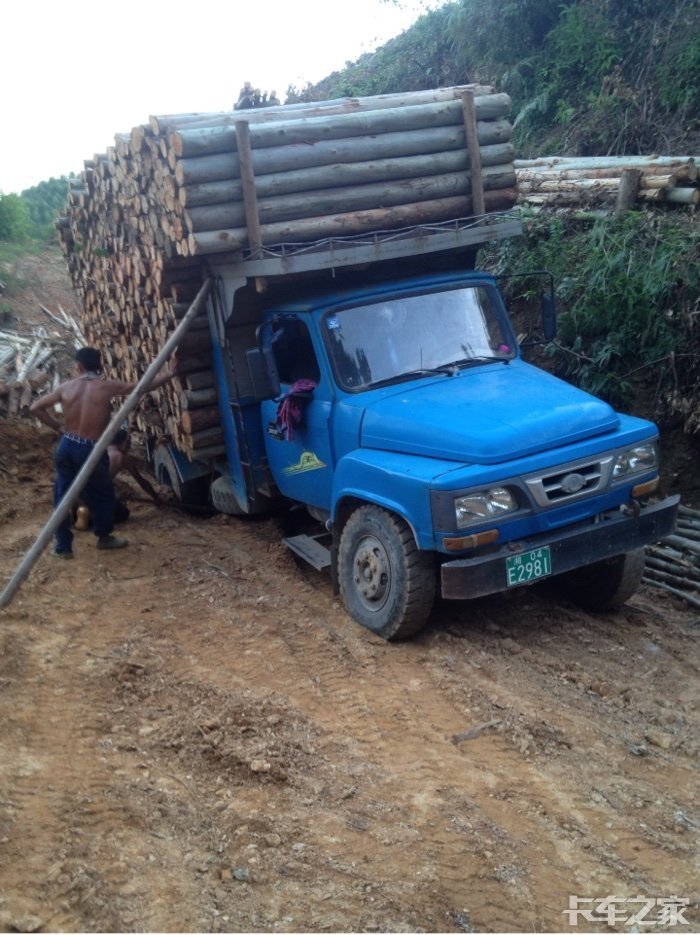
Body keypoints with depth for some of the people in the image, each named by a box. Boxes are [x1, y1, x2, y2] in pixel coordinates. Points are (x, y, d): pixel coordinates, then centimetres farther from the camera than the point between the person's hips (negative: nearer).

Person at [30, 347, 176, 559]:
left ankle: (63, 546, 17)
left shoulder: (66, 387, 1)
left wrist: (57, 427, 10)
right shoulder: (107, 387, -8)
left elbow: (35, 407, 3)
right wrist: (169, 375, 10)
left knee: (63, 496, 14)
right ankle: (104, 537, 32)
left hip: (66, 446, 4)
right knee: (102, 494, 18)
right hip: (91, 450, -3)